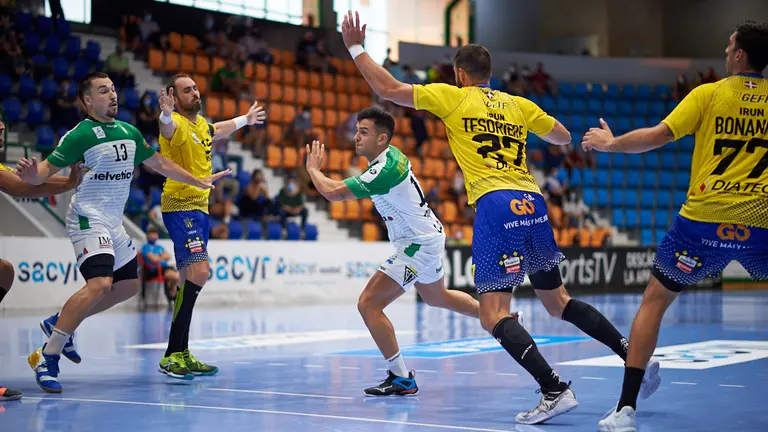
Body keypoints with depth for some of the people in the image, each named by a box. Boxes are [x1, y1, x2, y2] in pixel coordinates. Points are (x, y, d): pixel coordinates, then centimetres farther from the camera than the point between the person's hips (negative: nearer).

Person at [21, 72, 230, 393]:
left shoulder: (129, 132, 9)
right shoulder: (80, 135, -12)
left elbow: (159, 164, 20)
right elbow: (48, 168, -17)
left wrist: (199, 182, 24)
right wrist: (32, 176, -41)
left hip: (113, 223, 9)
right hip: (88, 219, -9)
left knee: (128, 285, 15)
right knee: (100, 284, -25)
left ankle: (60, 323, 22)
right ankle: (47, 357, -20)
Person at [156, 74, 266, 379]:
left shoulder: (201, 124, 13)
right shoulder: (178, 124, -14)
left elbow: (217, 131, 38)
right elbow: (168, 128, -40)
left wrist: (245, 120, 51)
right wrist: (165, 114, -62)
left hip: (199, 208, 10)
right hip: (180, 207, -10)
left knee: (191, 280, 11)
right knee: (199, 271, -22)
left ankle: (182, 356, 18)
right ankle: (171, 356, -22)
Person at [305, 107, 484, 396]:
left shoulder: (383, 170, -26)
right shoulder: (392, 155, 2)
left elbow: (333, 193, -24)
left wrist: (313, 168, -7)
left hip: (418, 244, -11)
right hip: (429, 235, 11)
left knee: (369, 304, -15)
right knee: (436, 297, 33)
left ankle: (401, 379, -12)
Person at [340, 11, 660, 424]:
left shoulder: (452, 96, 8)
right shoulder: (519, 104, 20)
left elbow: (388, 89, 10)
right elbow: (564, 137, 33)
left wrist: (356, 48, 21)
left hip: (496, 207, -6)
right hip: (533, 203, 6)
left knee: (494, 316, -7)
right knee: (558, 302, 20)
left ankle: (555, 390, -22)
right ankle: (635, 356, 11)